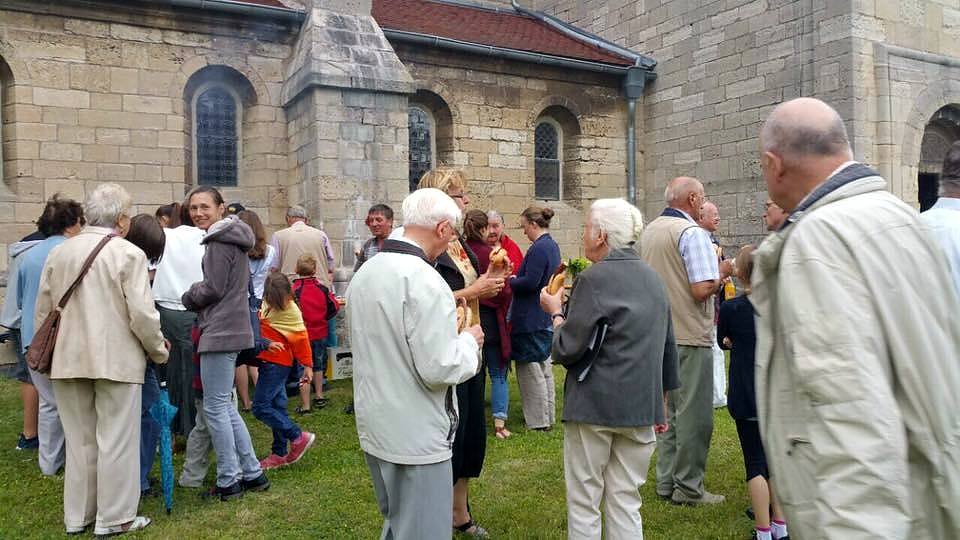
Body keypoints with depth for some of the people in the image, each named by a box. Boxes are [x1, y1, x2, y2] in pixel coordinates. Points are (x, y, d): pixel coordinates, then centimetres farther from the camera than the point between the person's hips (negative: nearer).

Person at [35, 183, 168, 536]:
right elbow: (142, 315, -14)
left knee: (79, 440, 16)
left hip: (68, 359, 6)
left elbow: (43, 311, 12)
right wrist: (159, 351, 2)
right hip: (116, 359, -5)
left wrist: (45, 353, 24)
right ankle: (114, 518, 12)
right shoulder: (128, 254, -11)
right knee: (116, 440, 5)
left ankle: (77, 516, 26)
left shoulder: (58, 252, 7)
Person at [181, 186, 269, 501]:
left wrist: (187, 297, 2)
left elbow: (213, 289, -15)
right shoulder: (231, 237, 17)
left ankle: (228, 481, 8)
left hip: (220, 332, -10)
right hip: (231, 330, 10)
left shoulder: (219, 241, -12)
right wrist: (197, 295, 11)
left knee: (215, 407, -1)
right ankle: (253, 473, 20)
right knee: (225, 407, 15)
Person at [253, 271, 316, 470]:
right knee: (277, 406, 13)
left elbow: (301, 338, -13)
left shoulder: (290, 311, -16)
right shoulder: (268, 304, 6)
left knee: (261, 407, -8)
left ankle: (298, 437, -1)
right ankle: (279, 453, 21)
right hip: (270, 362, 9)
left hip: (276, 363, -9)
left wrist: (307, 365, -9)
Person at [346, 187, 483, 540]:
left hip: (375, 428, 9)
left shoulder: (364, 273, 7)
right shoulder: (424, 281, -22)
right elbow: (439, 368, -24)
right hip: (416, 436, -9)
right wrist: (469, 340, -5)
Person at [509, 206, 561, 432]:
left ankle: (539, 421, 7)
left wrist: (510, 280, -8)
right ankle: (548, 417, 27)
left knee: (532, 371, 0)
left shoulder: (538, 248, -19)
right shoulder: (553, 245, 11)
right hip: (547, 318, 10)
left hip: (532, 319, -10)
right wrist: (515, 278, 12)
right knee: (545, 368, 17)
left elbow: (530, 282, -25)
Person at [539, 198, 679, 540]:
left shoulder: (594, 279, -13)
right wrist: (660, 403, 24)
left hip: (595, 406, -6)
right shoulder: (653, 279, 10)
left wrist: (556, 313, 4)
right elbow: (668, 347, 16)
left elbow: (567, 349, -14)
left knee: (583, 503, 6)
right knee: (626, 504, 13)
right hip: (642, 408, 6)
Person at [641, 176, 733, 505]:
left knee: (669, 409, 16)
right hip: (690, 336, -8)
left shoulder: (649, 231, 11)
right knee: (694, 413, 2)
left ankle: (666, 482, 24)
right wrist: (722, 272, -2)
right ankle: (688, 488, 10)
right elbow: (702, 289, -22)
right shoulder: (692, 233, -15)